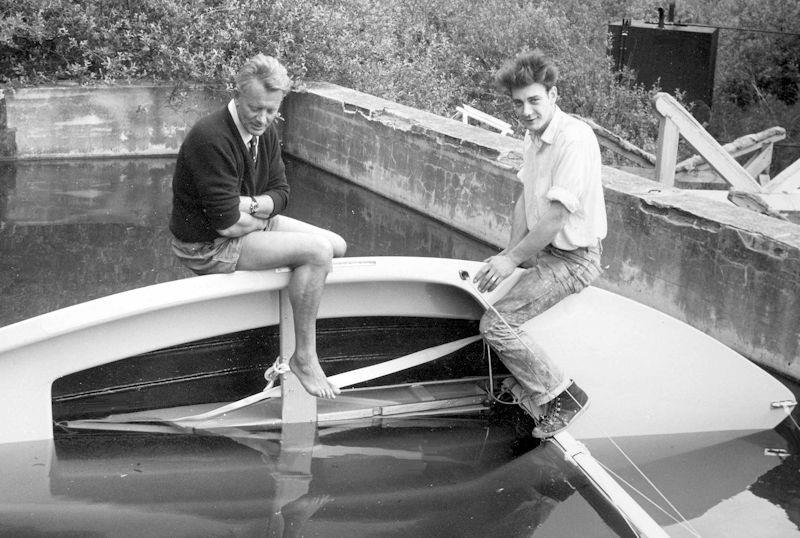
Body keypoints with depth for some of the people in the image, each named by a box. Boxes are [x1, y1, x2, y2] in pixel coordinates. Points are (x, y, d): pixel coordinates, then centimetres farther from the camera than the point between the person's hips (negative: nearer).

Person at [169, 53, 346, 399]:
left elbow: (281, 192, 6)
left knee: (336, 246, 7)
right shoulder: (211, 139, -28)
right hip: (207, 247, -10)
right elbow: (227, 224, -28)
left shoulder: (264, 131, 1)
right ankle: (304, 358, -12)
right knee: (317, 252, -22)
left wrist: (251, 205, -16)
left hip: (250, 225, 10)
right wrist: (264, 216, -8)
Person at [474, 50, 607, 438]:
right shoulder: (534, 135, 6)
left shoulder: (575, 139, -24)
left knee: (495, 325, -18)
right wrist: (511, 252, -1)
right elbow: (525, 199, 11)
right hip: (543, 246, 10)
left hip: (572, 259, -10)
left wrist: (512, 259, -17)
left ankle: (563, 396, -5)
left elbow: (556, 218, -25)